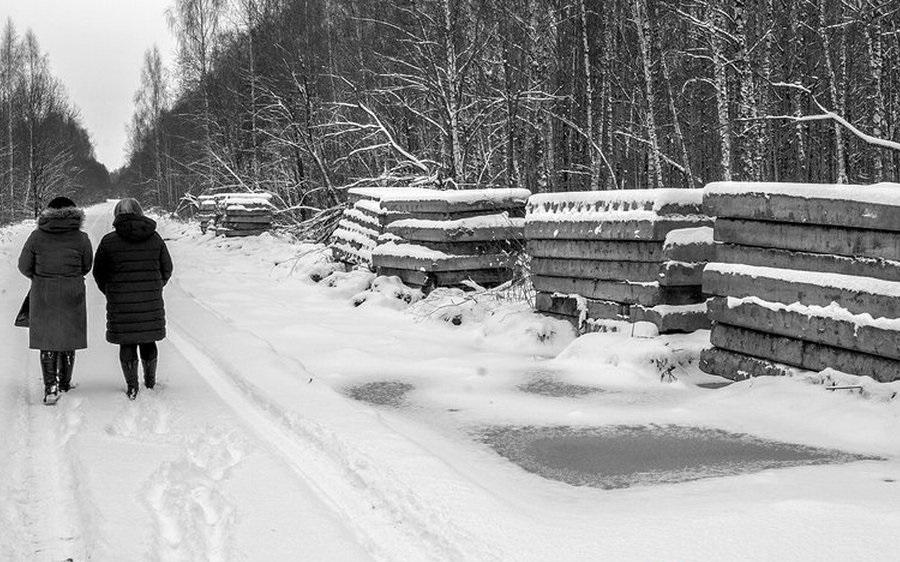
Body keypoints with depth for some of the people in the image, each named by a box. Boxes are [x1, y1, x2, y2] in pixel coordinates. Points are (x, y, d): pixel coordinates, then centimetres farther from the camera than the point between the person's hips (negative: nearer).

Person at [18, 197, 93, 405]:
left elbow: (24, 266, 1)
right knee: (68, 340, 14)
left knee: (47, 342, 8)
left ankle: (50, 386, -6)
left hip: (43, 295, 0)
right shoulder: (81, 239, -7)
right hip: (72, 295, 0)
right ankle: (64, 384, 25)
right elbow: (86, 267, 5)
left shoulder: (37, 237, -6)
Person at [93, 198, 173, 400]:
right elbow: (166, 268, 6)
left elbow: (99, 273, 0)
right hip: (151, 301, 2)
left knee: (127, 343, 7)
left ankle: (132, 387, 7)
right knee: (148, 340, 16)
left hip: (121, 302, -2)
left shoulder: (109, 241, -8)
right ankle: (150, 382, 26)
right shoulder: (155, 238, -1)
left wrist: (110, 293, 17)